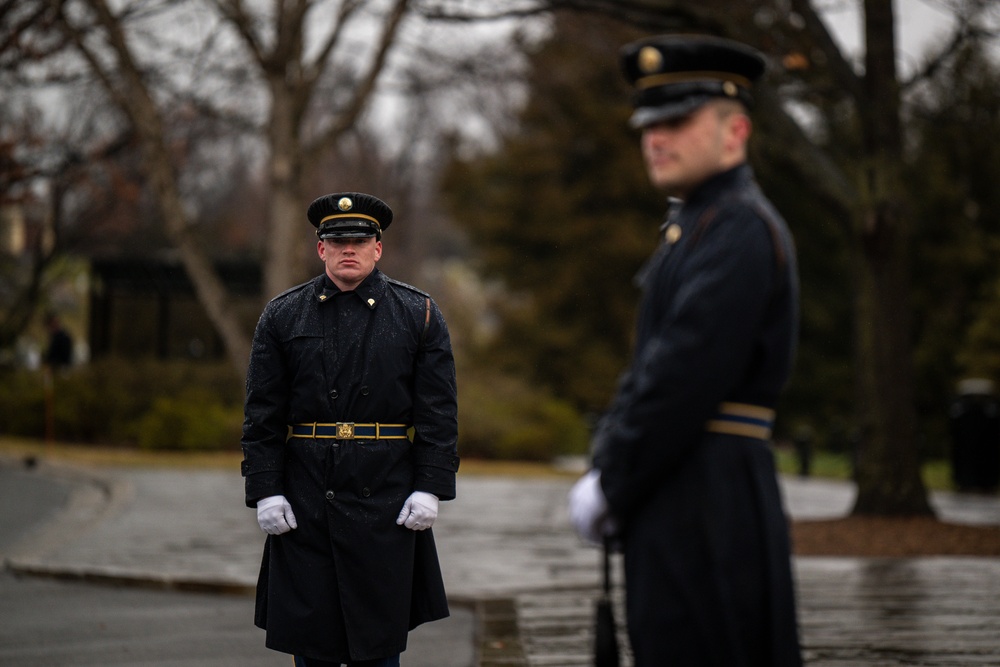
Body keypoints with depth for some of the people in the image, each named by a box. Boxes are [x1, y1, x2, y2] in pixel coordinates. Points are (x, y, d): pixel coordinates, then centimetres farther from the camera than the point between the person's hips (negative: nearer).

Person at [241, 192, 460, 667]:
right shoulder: (282, 316, 6)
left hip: (388, 500, -1)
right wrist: (265, 491, -5)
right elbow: (262, 415, 3)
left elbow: (439, 412, 1)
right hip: (304, 500, 1)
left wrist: (430, 487, -7)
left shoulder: (419, 315, 4)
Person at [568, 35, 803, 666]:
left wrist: (611, 486, -13)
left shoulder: (740, 229, -13)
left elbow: (686, 375, -20)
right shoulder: (698, 225, 21)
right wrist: (604, 468, 8)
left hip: (707, 510, -10)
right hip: (681, 506, 10)